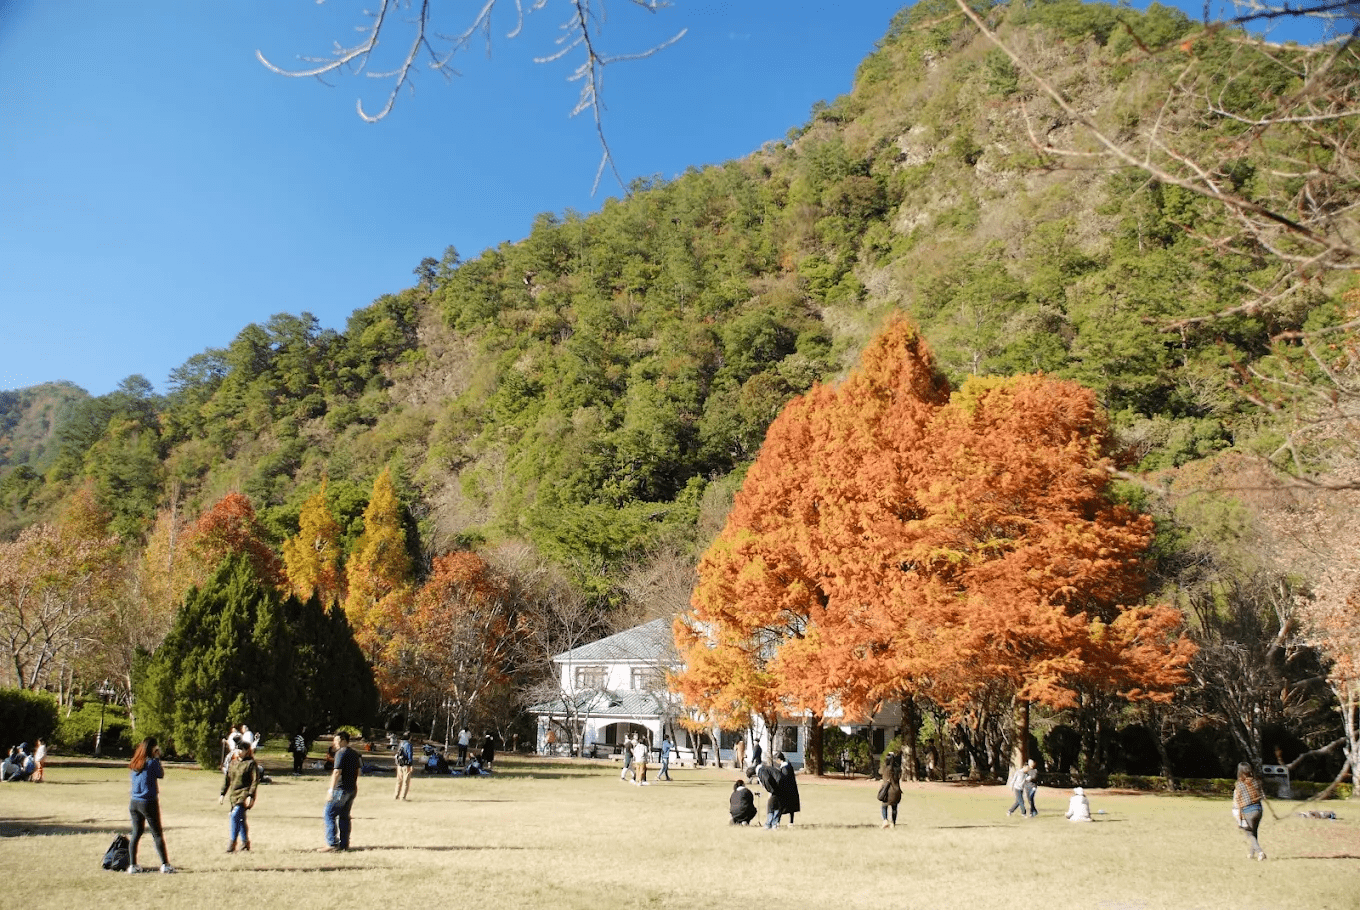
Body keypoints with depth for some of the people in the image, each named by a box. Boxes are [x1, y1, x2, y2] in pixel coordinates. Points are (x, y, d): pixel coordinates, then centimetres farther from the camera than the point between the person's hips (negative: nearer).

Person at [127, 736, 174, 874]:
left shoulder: (134, 763, 6)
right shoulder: (152, 762, -12)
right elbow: (161, 774, 0)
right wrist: (158, 758, 4)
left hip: (134, 803, 5)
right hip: (149, 803, -5)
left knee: (136, 834, 12)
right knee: (157, 834, 2)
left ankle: (132, 865, 12)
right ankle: (165, 865, 4)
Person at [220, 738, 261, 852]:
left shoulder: (251, 763, -7)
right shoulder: (232, 763, 12)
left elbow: (255, 781, -10)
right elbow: (226, 779, 19)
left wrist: (250, 795, -16)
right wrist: (223, 794, 13)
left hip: (245, 794, -7)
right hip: (234, 794, 7)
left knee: (235, 815, -23)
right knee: (240, 819, 14)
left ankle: (233, 842, -18)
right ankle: (245, 842, 27)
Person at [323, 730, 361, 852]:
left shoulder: (341, 753, -12)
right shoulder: (355, 754, 15)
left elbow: (337, 772, -18)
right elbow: (357, 772, 20)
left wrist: (331, 789, -17)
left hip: (341, 789, -9)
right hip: (352, 789, 9)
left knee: (329, 814, -2)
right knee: (344, 816, 13)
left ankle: (332, 844, -6)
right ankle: (344, 844, 13)